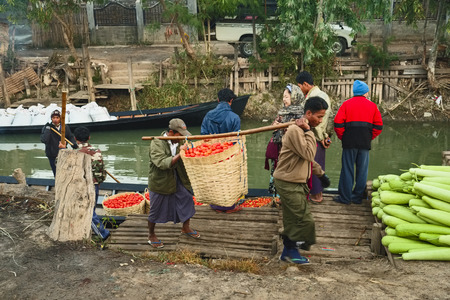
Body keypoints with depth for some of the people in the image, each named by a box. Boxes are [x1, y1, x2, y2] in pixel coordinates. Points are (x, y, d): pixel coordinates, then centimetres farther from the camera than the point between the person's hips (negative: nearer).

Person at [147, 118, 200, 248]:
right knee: (156, 210, 9)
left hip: (178, 181, 6)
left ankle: (185, 228, 38)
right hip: (160, 182, -6)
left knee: (187, 201, 13)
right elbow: (163, 163, -33)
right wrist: (179, 154, -39)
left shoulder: (179, 141, -1)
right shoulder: (156, 144, -22)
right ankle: (151, 235, 32)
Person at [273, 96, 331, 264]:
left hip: (297, 182, 10)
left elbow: (308, 158, 24)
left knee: (293, 219, 13)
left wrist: (321, 174, 25)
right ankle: (290, 251, 11)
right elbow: (309, 154, -24)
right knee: (303, 219, -6)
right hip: (288, 182, -10)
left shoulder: (304, 130, 14)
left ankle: (289, 251, 24)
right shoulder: (295, 130, -19)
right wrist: (308, 132, -20)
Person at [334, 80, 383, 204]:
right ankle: (358, 197, 15)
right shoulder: (372, 105, 9)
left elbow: (338, 123, -4)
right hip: (365, 143, 2)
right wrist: (370, 138, 11)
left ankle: (345, 197, 6)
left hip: (349, 142, -1)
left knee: (347, 169, 2)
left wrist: (342, 137, 6)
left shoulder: (346, 104, 4)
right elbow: (379, 126, 4)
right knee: (362, 170, 9)